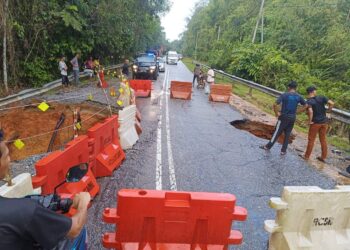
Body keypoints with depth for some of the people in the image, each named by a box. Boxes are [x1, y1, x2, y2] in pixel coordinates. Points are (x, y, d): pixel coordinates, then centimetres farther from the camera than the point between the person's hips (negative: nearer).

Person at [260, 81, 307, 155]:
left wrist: (276, 113, -8)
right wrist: (297, 112, 7)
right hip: (292, 118, 4)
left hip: (284, 117, -3)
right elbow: (306, 106, 6)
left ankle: (268, 146, 18)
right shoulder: (298, 96, 1)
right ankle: (283, 150, 19)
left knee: (277, 132, 6)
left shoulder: (284, 95, -11)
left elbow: (275, 104, -21)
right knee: (287, 134, 12)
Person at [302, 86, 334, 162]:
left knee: (311, 140, 7)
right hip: (324, 121, 4)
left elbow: (310, 111, -25)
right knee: (323, 139, 14)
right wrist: (328, 110, 8)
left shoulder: (308, 101, -11)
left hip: (315, 122, -4)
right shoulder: (322, 97, -1)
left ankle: (307, 156, 15)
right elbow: (332, 103, -8)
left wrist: (310, 121, -14)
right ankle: (323, 157, 22)